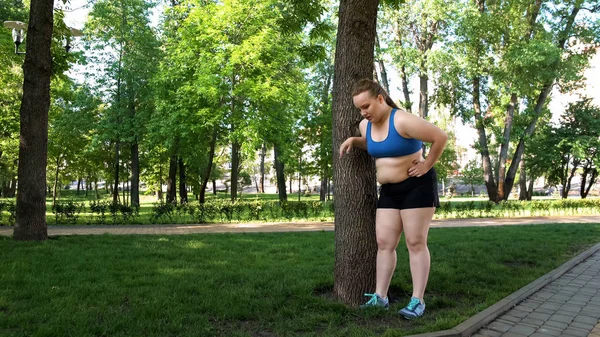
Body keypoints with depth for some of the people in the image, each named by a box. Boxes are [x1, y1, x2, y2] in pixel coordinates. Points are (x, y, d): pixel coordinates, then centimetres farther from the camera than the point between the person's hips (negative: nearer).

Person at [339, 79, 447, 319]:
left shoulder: (403, 121, -22)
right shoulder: (365, 125, 3)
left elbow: (441, 137, -19)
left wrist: (427, 165, -14)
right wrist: (354, 140, 8)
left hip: (417, 186, -7)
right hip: (389, 190, 8)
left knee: (416, 243, -5)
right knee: (384, 243, 4)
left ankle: (417, 301, 0)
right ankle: (380, 296, 10)